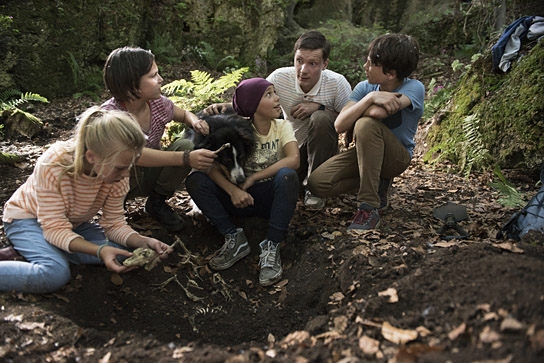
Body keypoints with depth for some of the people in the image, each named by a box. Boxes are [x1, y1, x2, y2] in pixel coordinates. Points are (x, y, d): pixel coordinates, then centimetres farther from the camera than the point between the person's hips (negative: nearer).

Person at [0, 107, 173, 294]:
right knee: (55, 274, -33)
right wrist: (100, 251, -48)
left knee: (120, 250, -17)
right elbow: (55, 228, -33)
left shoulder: (117, 174, -21)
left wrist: (144, 242, -35)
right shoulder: (53, 165, -35)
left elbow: (114, 223, -15)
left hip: (73, 223, 6)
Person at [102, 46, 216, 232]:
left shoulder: (158, 103, -11)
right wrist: (186, 158, -54)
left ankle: (157, 201, 0)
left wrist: (195, 122, -17)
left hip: (149, 178, 6)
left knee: (186, 145, -18)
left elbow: (184, 114, 10)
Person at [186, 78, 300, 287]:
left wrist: (253, 178, -23)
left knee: (287, 175, -34)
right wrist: (233, 190, -31)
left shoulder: (282, 126, -3)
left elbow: (294, 159, -22)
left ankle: (272, 246, -28)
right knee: (194, 180, -19)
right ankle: (234, 238, -18)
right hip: (242, 198, 1)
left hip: (271, 196, -1)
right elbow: (212, 165, -15)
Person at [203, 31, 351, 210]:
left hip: (323, 149, -2)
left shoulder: (337, 83, -22)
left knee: (321, 118, -32)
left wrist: (319, 106, -30)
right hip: (291, 147, 2)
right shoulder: (280, 77, -18)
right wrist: (226, 107, -30)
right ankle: (301, 179, 18)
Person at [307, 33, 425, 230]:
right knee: (317, 183, -18)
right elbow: (340, 125, -20)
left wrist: (355, 110, -16)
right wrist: (371, 97, -31)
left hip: (397, 157, -5)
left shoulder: (414, 88, -19)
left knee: (366, 124, -36)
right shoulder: (365, 87, -7)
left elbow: (378, 112, -37)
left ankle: (369, 208, -30)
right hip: (365, 152, 5)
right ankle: (377, 185, 6)